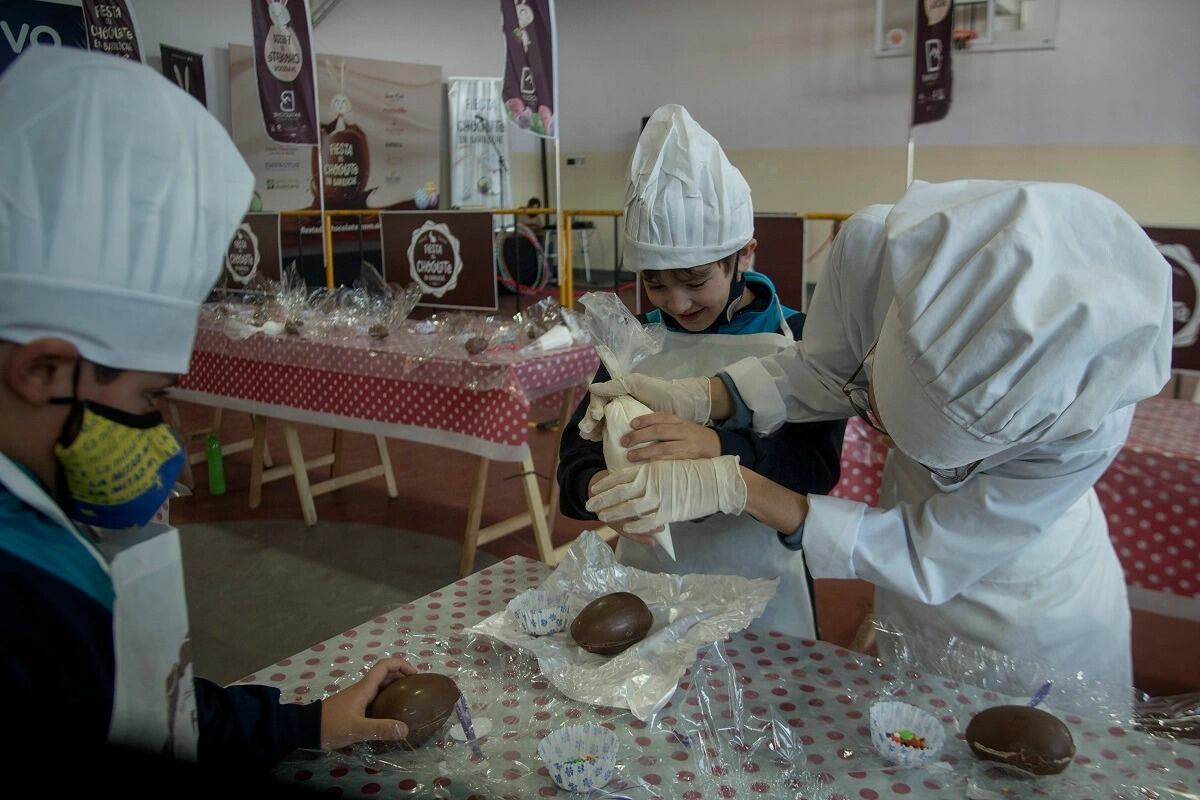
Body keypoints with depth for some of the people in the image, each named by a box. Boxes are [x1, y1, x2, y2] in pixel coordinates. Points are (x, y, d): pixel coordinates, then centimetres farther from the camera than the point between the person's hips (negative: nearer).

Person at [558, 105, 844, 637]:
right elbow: (578, 454, -6)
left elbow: (817, 465, -17)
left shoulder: (797, 340, -6)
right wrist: (595, 484, -29)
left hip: (758, 590, -2)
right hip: (646, 576, 2)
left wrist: (718, 447, -34)